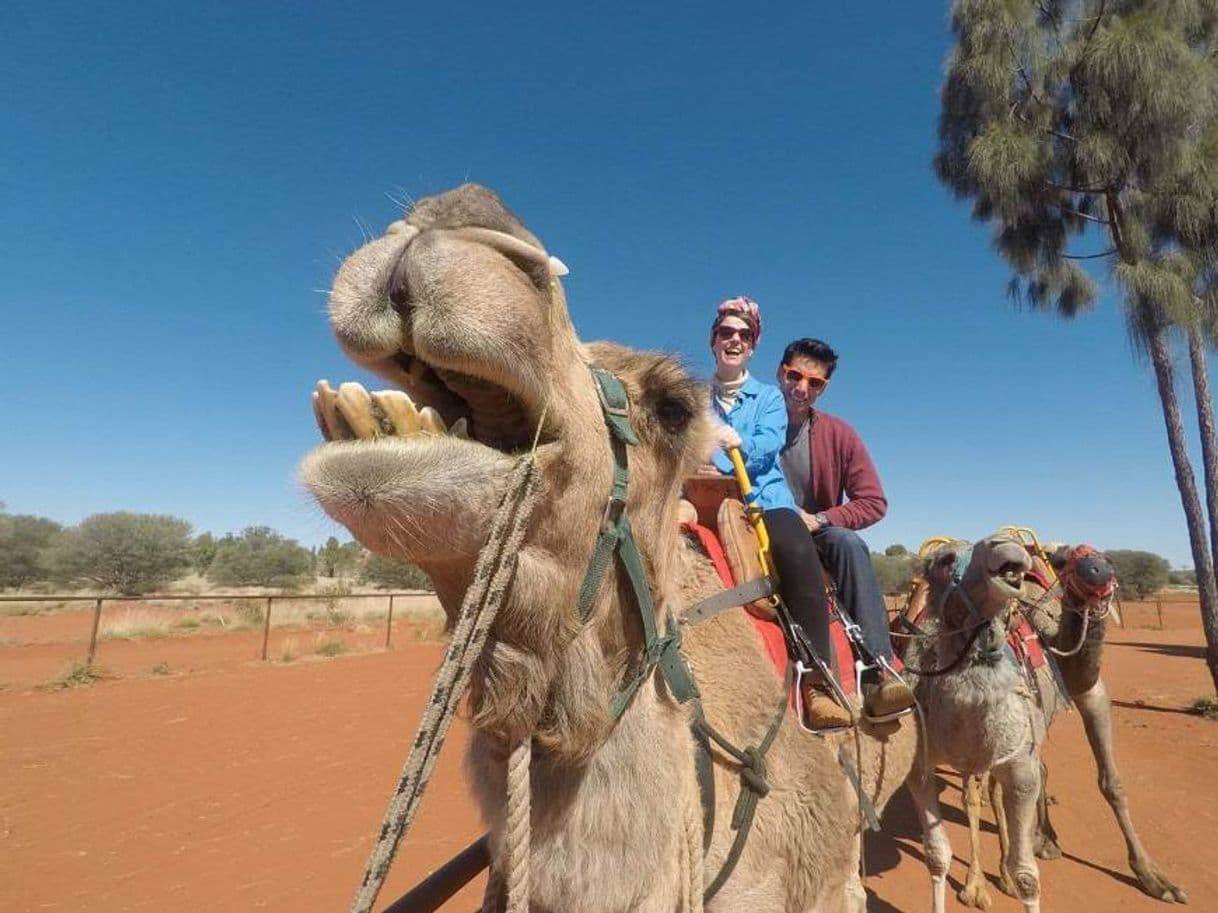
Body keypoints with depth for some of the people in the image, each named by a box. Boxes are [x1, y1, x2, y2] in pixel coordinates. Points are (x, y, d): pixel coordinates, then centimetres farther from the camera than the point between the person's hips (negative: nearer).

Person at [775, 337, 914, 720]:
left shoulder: (838, 434, 1)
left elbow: (874, 503, 0)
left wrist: (819, 520, -15)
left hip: (819, 536, 2)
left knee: (848, 542, -30)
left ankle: (878, 670, -33)